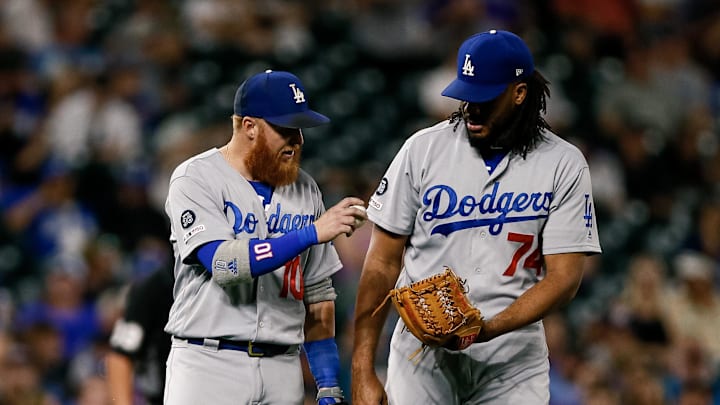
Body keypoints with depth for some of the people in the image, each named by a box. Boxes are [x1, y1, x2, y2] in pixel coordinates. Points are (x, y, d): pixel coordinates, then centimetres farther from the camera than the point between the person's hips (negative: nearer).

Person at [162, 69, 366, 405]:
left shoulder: (304, 190, 12)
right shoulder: (197, 179, -5)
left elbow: (318, 295, 15)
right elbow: (225, 264, -21)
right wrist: (313, 232, -24)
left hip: (283, 369, 5)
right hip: (208, 363, -5)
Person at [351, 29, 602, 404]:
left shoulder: (563, 164, -1)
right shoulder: (423, 149, 0)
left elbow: (564, 276, -6)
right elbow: (382, 262, 2)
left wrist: (489, 329, -22)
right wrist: (363, 371, -4)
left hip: (513, 362, 0)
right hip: (423, 353, 0)